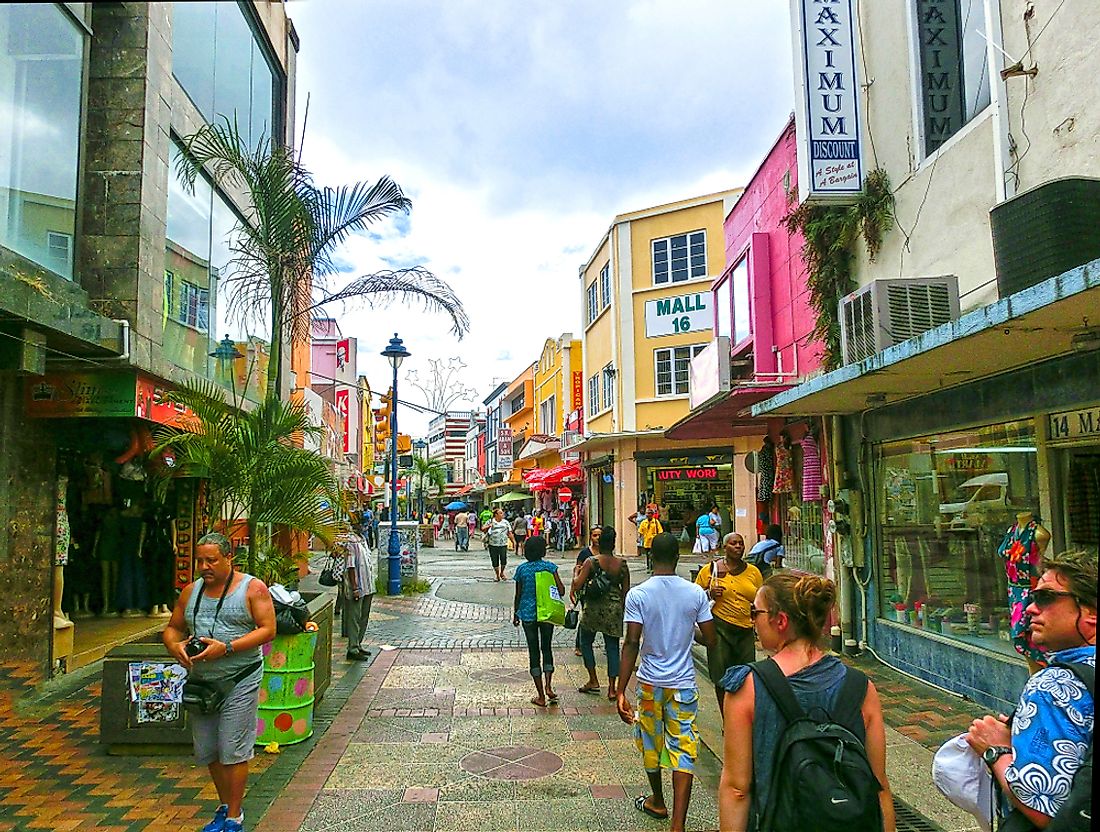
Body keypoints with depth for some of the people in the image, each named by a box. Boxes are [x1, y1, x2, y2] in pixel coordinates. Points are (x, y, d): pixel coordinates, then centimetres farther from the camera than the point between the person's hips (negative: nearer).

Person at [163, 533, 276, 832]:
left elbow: (267, 629, -12)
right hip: (199, 681, 6)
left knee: (233, 751, -2)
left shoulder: (252, 588, -6)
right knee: (207, 752, 13)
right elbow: (173, 628, 17)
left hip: (239, 681, -6)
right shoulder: (190, 592, 10)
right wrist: (174, 646, -7)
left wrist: (226, 647, -21)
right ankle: (225, 806, 32)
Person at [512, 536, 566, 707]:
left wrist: (515, 614, 15)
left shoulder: (521, 569, -4)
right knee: (546, 648, 17)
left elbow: (518, 595, 2)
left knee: (534, 652, 7)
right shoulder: (549, 566, -7)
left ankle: (541, 696, 9)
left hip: (528, 614, 0)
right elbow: (561, 591, -11)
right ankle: (548, 686, -1)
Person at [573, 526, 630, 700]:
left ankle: (593, 681, 18)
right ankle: (612, 689, 8)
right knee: (612, 647, 9)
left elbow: (577, 586, -15)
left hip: (594, 608, -2)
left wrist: (576, 572, 4)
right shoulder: (622, 564, -4)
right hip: (614, 610, 2)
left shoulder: (591, 562, -12)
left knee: (586, 642, 19)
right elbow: (626, 590, 2)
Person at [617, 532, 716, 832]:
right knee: (683, 750, 4)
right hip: (683, 683, 0)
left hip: (649, 681, 0)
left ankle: (657, 802, 40)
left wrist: (621, 692, -13)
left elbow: (631, 644, -16)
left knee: (651, 742, 20)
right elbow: (710, 640, -2)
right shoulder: (696, 593, -6)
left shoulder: (638, 594, -12)